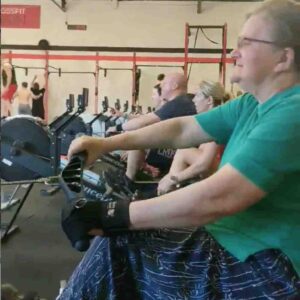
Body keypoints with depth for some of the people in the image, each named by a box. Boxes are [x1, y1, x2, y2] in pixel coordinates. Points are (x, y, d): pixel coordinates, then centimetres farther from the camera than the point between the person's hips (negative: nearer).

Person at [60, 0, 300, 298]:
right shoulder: (251, 105, 6)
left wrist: (116, 215, -25)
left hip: (264, 270, -8)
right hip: (231, 243, 8)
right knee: (114, 239, 2)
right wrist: (106, 144, 2)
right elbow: (182, 130, 8)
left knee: (117, 242, -8)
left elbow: (217, 198, -32)